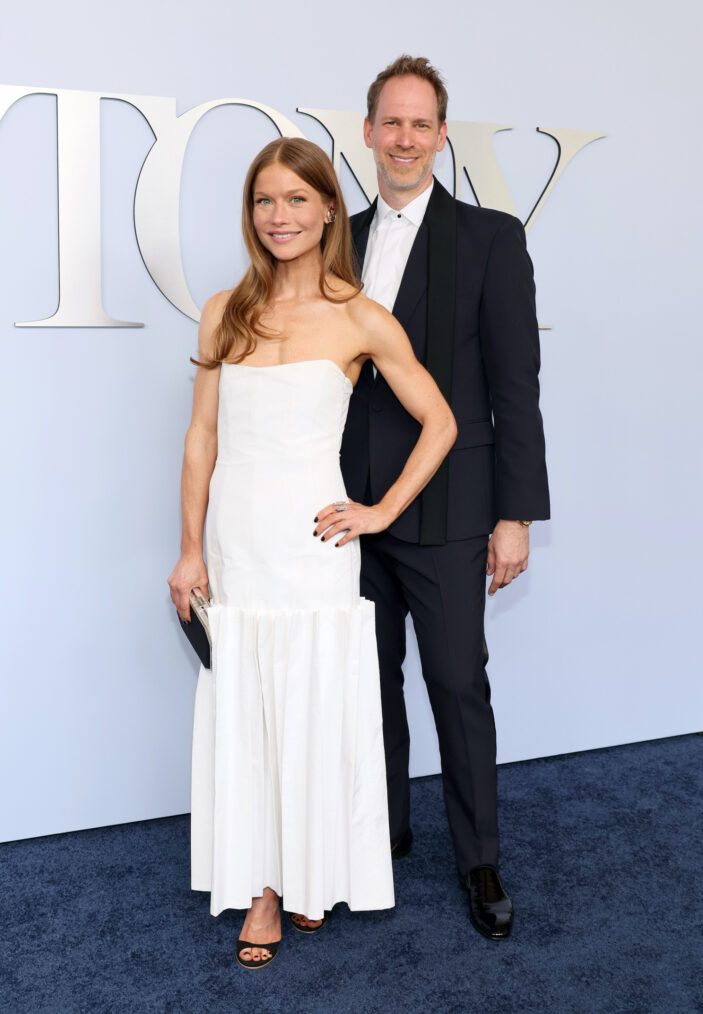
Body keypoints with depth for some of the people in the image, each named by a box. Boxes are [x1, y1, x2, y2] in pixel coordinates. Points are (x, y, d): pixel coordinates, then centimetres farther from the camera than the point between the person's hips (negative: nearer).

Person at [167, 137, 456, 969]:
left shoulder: (361, 322, -3)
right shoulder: (224, 313, 6)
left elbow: (440, 424, 2)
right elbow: (202, 437, 7)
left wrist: (382, 511, -3)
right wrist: (191, 549, 4)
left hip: (312, 549, -3)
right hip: (236, 547, 3)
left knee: (316, 716, 7)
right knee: (241, 717, 9)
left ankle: (311, 877, 30)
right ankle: (262, 889, 26)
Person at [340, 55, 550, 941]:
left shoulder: (490, 238, -4)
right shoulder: (342, 240, 10)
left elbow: (515, 385, -7)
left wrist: (516, 513, -11)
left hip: (444, 510, -4)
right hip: (355, 504, 5)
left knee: (458, 684, 3)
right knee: (373, 677, 15)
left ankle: (478, 858, 21)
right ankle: (385, 828, 33)